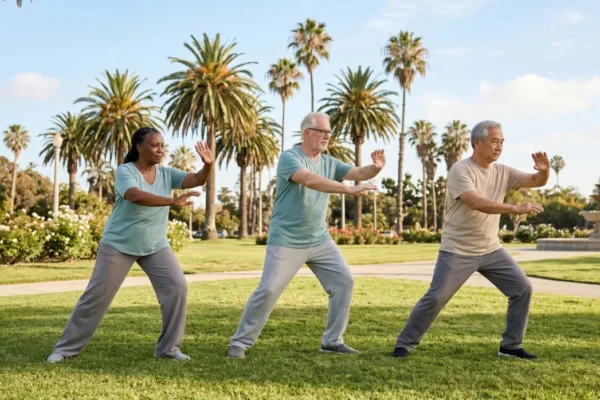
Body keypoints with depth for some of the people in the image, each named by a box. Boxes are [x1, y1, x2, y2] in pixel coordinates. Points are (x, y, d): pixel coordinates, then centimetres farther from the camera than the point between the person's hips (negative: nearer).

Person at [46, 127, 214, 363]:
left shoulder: (166, 173, 1)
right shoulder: (125, 171, -15)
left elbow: (197, 180, -7)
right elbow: (136, 196, -35)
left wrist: (208, 165, -30)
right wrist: (174, 201, -43)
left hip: (155, 246, 5)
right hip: (118, 245, -4)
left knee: (177, 287, -8)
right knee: (97, 295, 1)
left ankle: (169, 348, 3)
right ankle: (66, 347, 16)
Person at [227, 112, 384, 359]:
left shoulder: (329, 162, 8)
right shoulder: (289, 157, -13)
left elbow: (359, 173, 0)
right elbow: (310, 180, -31)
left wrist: (376, 168, -24)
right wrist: (349, 190, -34)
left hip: (320, 240, 7)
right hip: (286, 242, -6)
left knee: (344, 281, 1)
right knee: (268, 290, -6)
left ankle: (332, 341, 13)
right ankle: (240, 342, 9)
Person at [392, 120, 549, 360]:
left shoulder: (502, 172, 5)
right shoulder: (460, 170, -15)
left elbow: (537, 181, 6)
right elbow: (477, 203, -29)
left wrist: (544, 170, -18)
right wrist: (516, 209, -33)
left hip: (491, 250, 6)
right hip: (457, 252, -6)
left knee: (522, 288, 1)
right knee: (435, 298, -6)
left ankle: (511, 346, 14)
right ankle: (405, 344, 10)